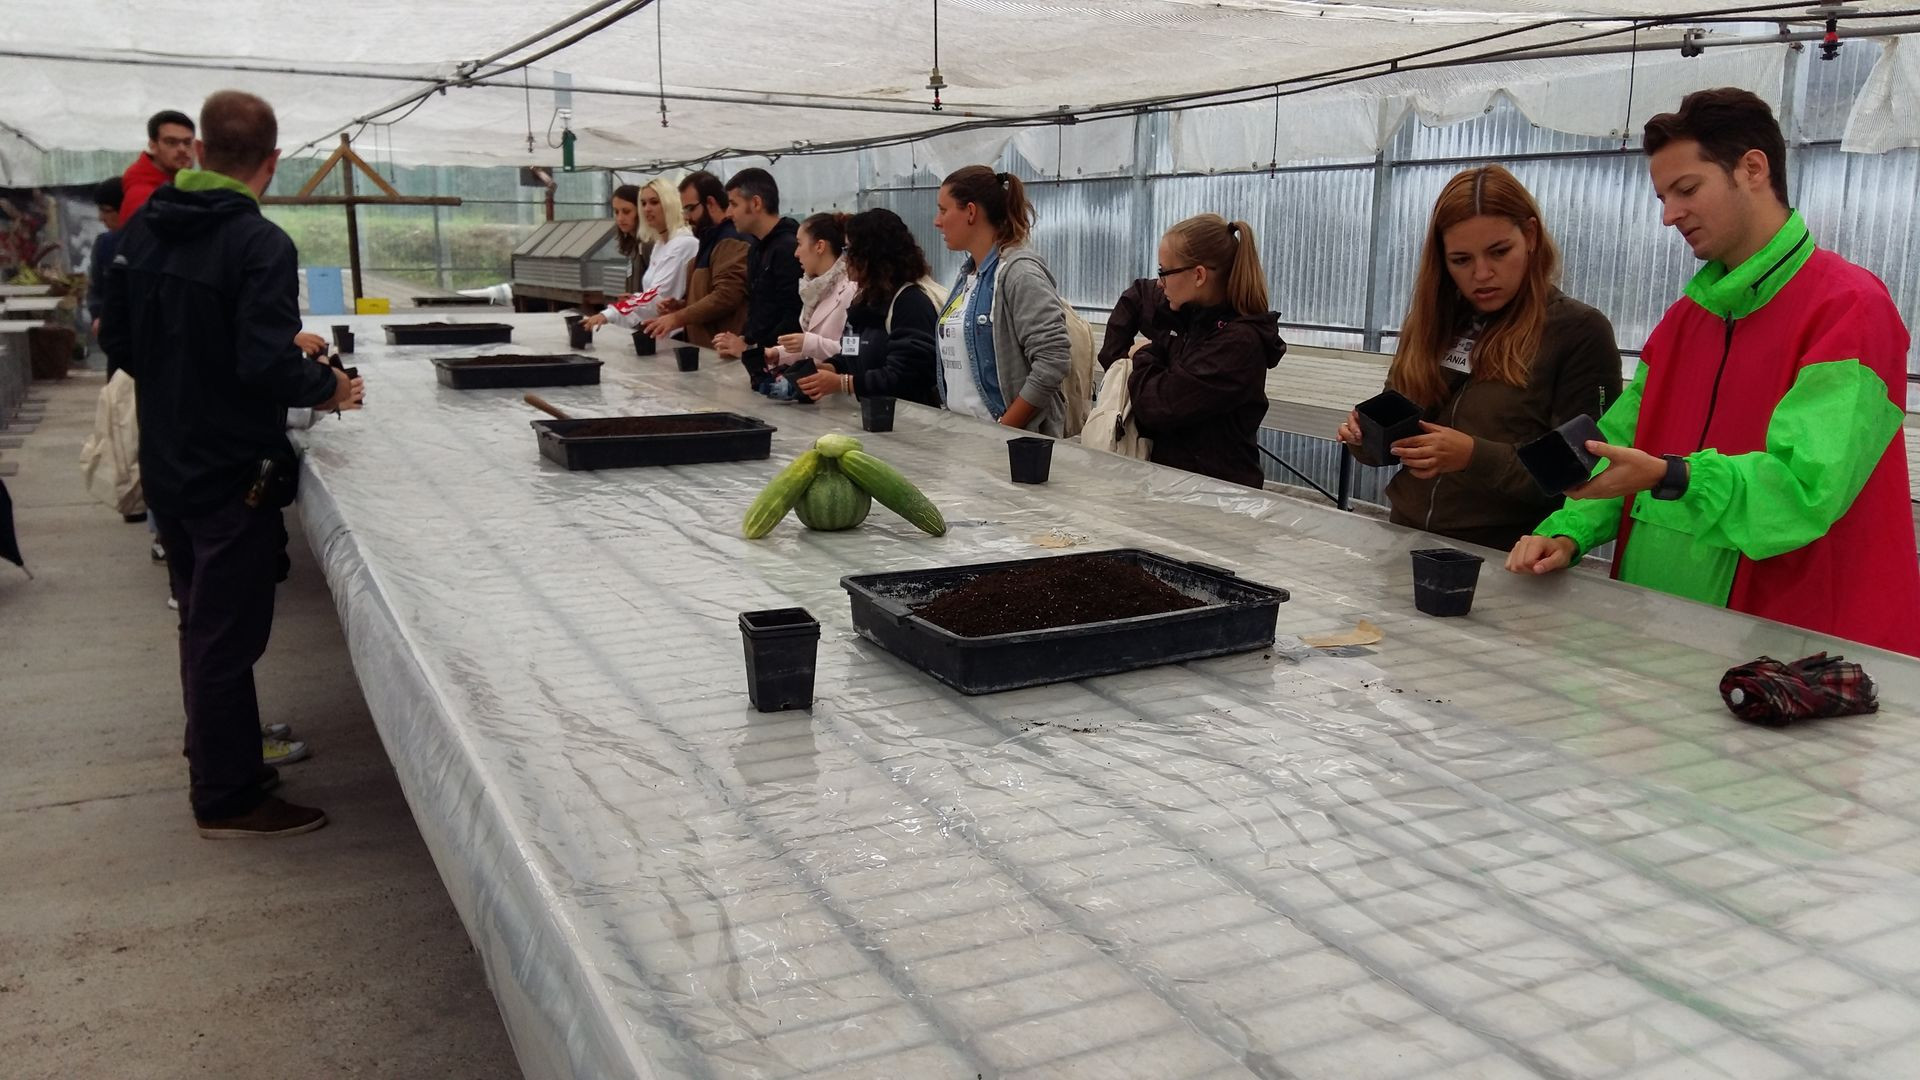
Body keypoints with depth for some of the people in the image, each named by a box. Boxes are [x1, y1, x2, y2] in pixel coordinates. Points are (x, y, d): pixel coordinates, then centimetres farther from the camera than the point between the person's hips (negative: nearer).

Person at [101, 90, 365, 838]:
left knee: (201, 623, 21)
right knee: (227, 635, 2)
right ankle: (228, 798, 13)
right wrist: (327, 385, -9)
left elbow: (119, 340, 11)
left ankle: (221, 760, 36)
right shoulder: (260, 244, -20)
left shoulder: (141, 230, 4)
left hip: (166, 465, 8)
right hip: (232, 471, -8)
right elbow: (267, 366, -27)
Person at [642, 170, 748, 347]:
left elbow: (725, 296, -24)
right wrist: (680, 306, 12)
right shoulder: (711, 240, 21)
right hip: (703, 346, 10)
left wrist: (678, 318, -23)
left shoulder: (732, 241, -13)